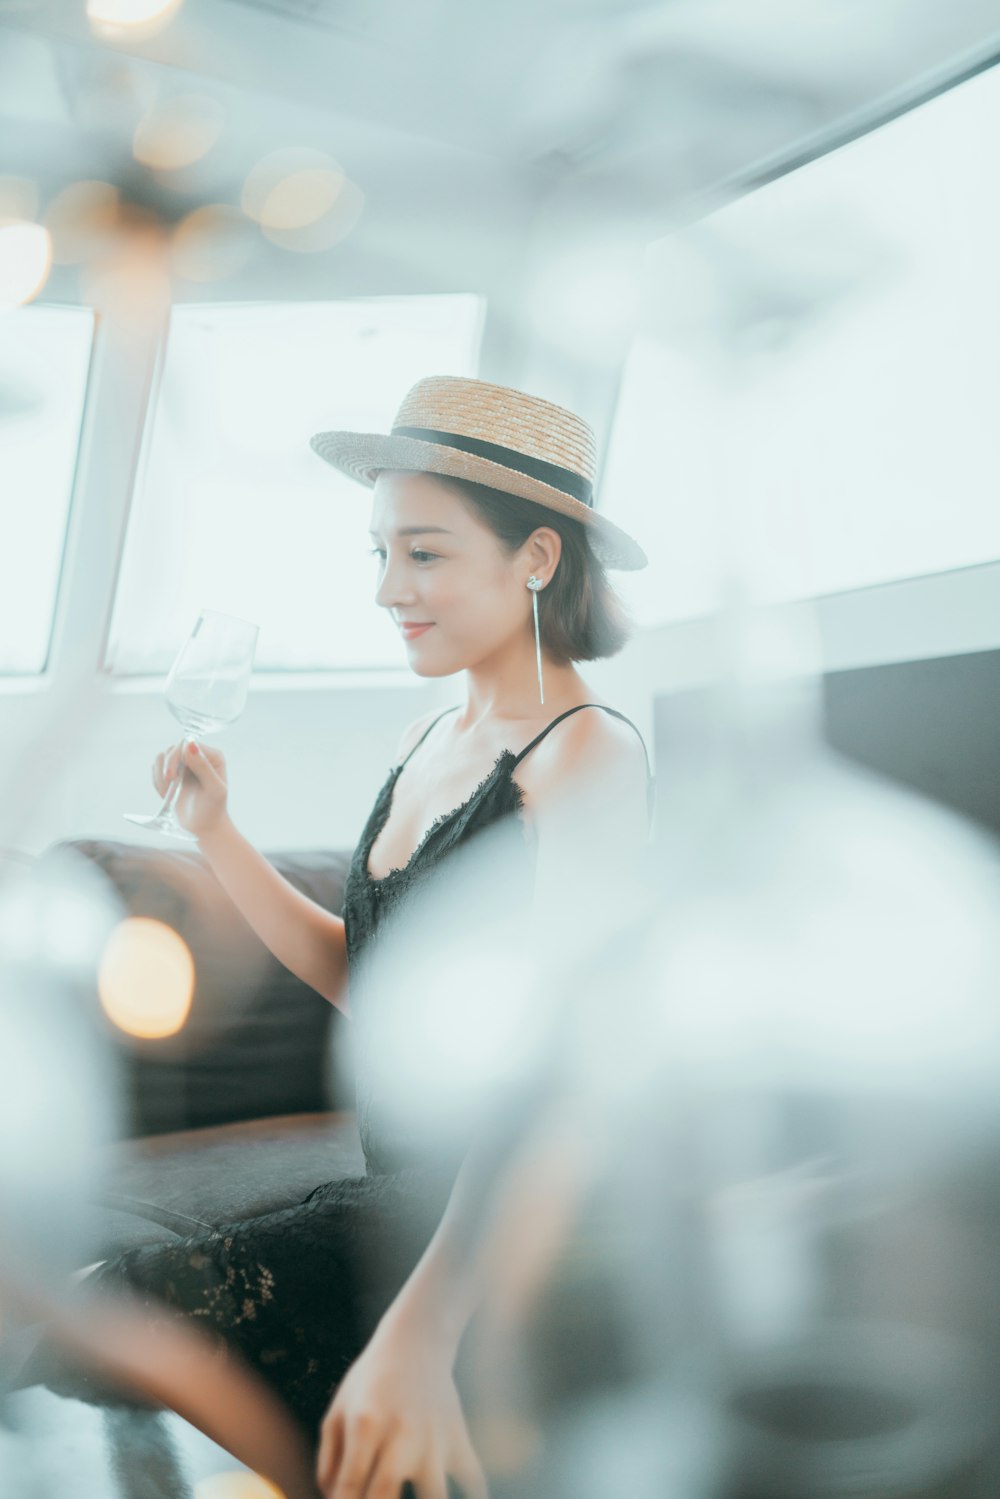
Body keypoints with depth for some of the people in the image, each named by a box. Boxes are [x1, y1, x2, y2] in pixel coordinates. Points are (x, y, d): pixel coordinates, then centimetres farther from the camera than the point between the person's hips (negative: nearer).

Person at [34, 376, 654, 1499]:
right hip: (403, 1191, 8)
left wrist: (420, 1333, -31)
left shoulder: (587, 753, -16)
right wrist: (214, 832, 4)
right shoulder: (427, 742, 10)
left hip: (500, 1237, -8)